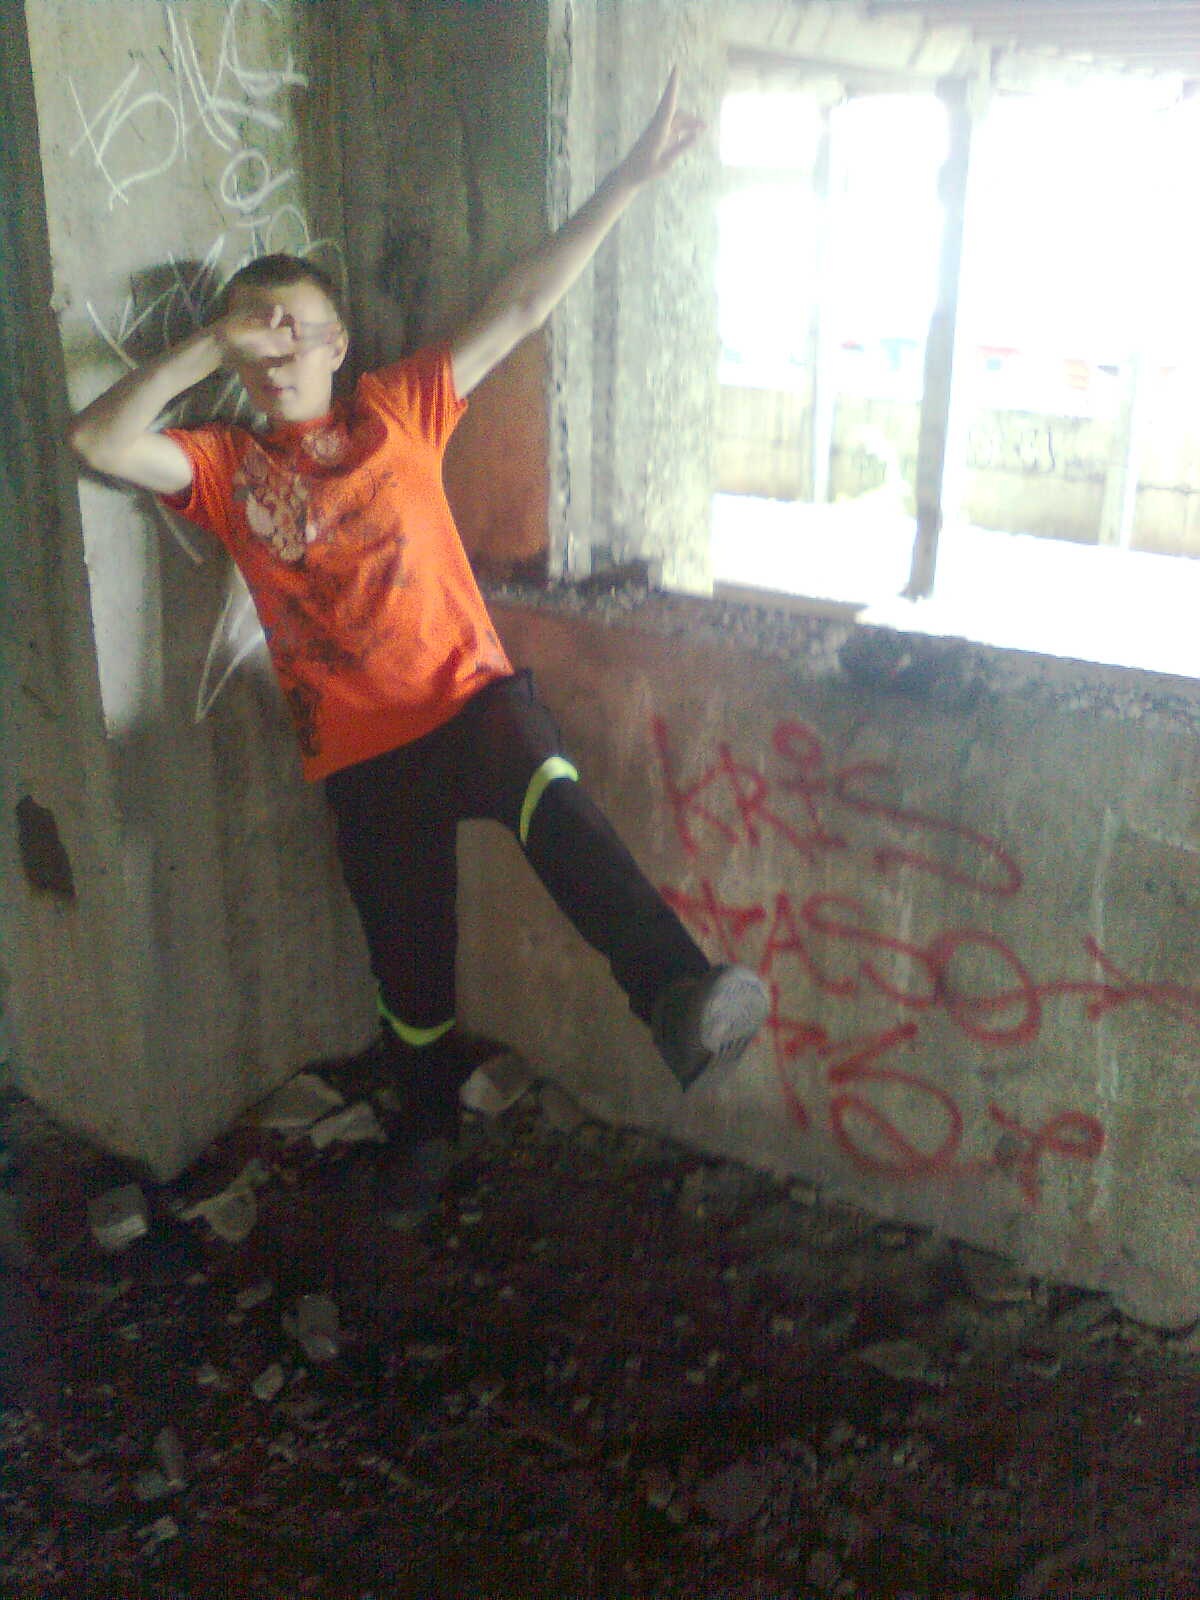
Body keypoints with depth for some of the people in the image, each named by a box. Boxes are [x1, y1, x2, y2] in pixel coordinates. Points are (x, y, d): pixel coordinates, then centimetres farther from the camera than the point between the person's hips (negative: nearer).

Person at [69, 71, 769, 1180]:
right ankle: (431, 1131, 37)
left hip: (471, 692, -2)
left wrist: (626, 182, -1)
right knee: (410, 968, 12)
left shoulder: (400, 411, 6)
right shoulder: (226, 466, 8)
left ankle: (682, 1000, -50)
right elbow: (96, 440, -8)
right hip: (362, 746, 2)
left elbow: (522, 307, 3)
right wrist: (210, 344, -9)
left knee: (554, 808, -37)